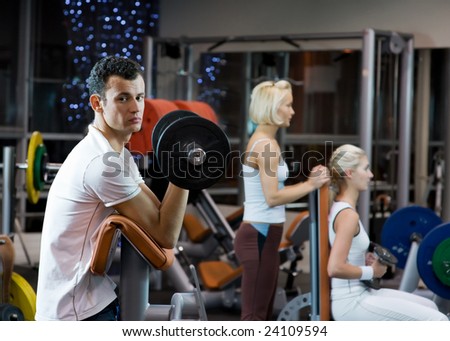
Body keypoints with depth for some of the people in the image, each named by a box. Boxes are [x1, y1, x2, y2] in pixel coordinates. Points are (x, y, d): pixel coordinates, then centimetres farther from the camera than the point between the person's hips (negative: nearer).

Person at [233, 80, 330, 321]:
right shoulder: (266, 145, -15)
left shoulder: (262, 142, 15)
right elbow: (273, 197, -21)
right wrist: (311, 185, -13)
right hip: (259, 237, -10)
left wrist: (309, 181, 6)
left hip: (262, 235, 10)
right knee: (254, 317, -5)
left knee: (261, 316, 14)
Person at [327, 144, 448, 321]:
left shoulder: (338, 208, 10)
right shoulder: (348, 215, -19)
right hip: (351, 302, -10)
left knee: (429, 307, 18)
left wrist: (364, 259, 10)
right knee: (437, 322, -11)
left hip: (359, 294, 10)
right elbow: (335, 268, -28)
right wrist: (371, 271, -14)